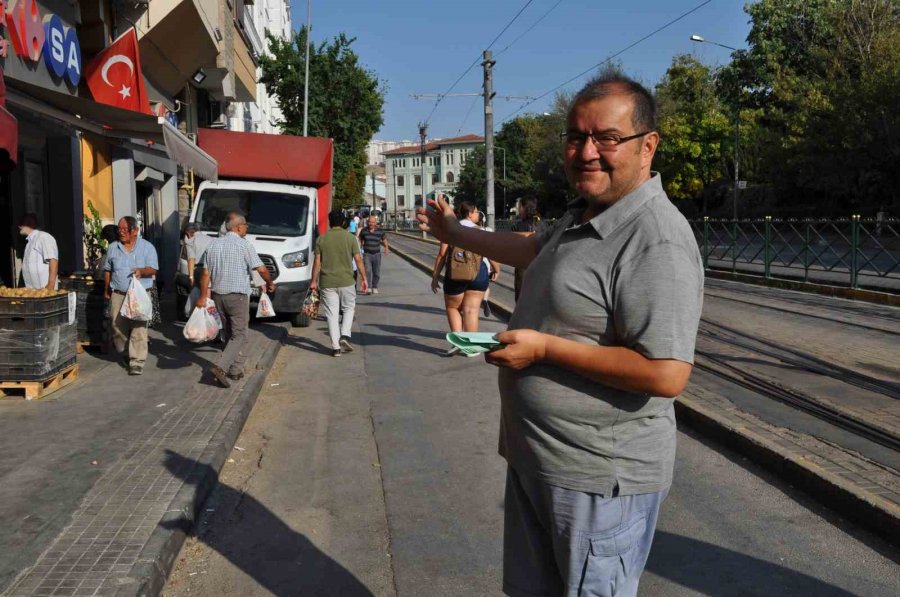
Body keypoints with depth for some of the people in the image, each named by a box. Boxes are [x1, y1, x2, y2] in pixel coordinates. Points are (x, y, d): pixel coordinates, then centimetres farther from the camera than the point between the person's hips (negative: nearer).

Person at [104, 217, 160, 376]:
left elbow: (153, 269, -3)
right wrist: (106, 290, 19)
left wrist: (142, 270, -24)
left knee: (139, 329, -9)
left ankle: (137, 362, -7)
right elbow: (107, 270, 19)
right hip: (118, 295, 3)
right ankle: (125, 353, 31)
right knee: (118, 327, 7)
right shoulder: (113, 248, 10)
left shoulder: (147, 247, 1)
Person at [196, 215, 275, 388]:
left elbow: (206, 273, 8)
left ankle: (236, 370, 21)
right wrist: (270, 283, 6)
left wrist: (203, 296, 12)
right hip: (238, 296, -6)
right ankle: (220, 367, -19)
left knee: (229, 334, 16)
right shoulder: (244, 245, -8)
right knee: (239, 335, -3)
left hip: (218, 295, 6)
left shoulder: (214, 245, 9)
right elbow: (261, 269, -11)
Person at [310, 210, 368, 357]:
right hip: (346, 281, -1)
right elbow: (358, 259, -3)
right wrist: (364, 278, 5)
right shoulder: (350, 237, -1)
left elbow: (317, 261, 1)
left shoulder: (321, 239, 1)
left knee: (332, 313, 4)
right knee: (349, 308, 18)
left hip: (327, 282, 1)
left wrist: (314, 281, 8)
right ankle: (345, 335, -1)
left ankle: (336, 347, 3)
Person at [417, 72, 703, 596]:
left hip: (598, 479, -9)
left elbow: (666, 375, -31)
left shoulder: (658, 243, -24)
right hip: (535, 458, 9)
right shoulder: (583, 215, 7)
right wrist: (455, 234, 36)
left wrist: (545, 347, -24)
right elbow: (534, 249, 28)